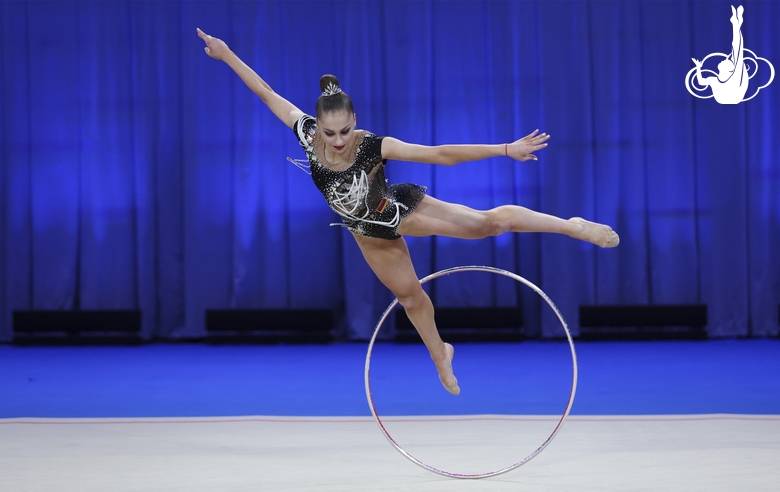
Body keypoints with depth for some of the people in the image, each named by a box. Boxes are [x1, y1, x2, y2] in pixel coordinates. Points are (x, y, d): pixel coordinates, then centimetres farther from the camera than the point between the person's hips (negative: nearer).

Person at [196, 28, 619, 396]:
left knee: (488, 222, -15)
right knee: (408, 294, 22)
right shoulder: (308, 135, -26)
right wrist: (227, 56, -16)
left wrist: (505, 150, -40)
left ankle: (573, 226, -4)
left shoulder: (373, 146, -35)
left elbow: (441, 155, -37)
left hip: (401, 211, -4)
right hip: (370, 232, 4)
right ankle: (440, 357, 47)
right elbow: (266, 93, -17)